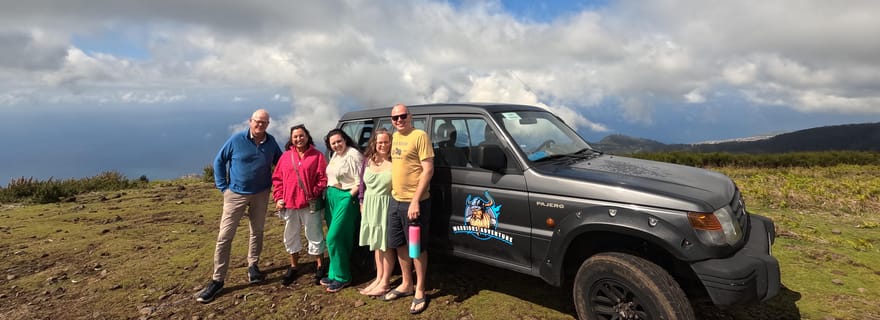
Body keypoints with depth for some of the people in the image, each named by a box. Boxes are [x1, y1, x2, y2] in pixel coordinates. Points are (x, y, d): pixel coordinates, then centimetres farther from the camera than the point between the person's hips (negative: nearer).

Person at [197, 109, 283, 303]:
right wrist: (223, 186, -5)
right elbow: (219, 161, -1)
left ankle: (253, 267, 30)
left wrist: (274, 183, 5)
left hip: (261, 194, 3)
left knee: (257, 232, 12)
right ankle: (217, 280, 4)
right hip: (236, 194, -3)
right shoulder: (237, 139, -9)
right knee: (225, 236, -4)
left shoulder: (271, 142, 0)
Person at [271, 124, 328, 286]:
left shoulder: (317, 156, -3)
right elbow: (277, 178, 9)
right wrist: (278, 197, 0)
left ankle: (320, 267, 21)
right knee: (291, 236, 15)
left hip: (310, 204, -4)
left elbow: (323, 178, -6)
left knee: (315, 236, 5)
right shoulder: (286, 156, 7)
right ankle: (293, 267, 32)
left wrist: (315, 194, -15)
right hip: (289, 204, 4)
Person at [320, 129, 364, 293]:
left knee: (334, 238, -9)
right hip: (331, 196, 9)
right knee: (336, 237, 12)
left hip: (346, 198, -9)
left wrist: (348, 197, -14)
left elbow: (359, 182, -16)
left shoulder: (353, 155, -14)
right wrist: (329, 193, 8)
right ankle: (335, 273, 21)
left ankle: (342, 277, 2)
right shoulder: (335, 155, 13)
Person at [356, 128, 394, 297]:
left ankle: (385, 282, 17)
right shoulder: (368, 160, 4)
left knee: (386, 245, 4)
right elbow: (362, 183, 12)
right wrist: (362, 203, 12)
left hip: (387, 206, -6)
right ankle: (379, 278, 31)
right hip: (370, 205, 6)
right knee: (376, 244, 17)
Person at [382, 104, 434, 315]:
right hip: (395, 200, 8)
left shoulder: (420, 136, -13)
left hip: (414, 203, -8)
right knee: (399, 245, 17)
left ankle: (419, 291, 18)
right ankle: (406, 285, 33)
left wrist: (415, 201, -22)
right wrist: (395, 194, 14)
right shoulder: (395, 137, 12)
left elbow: (428, 170, -17)